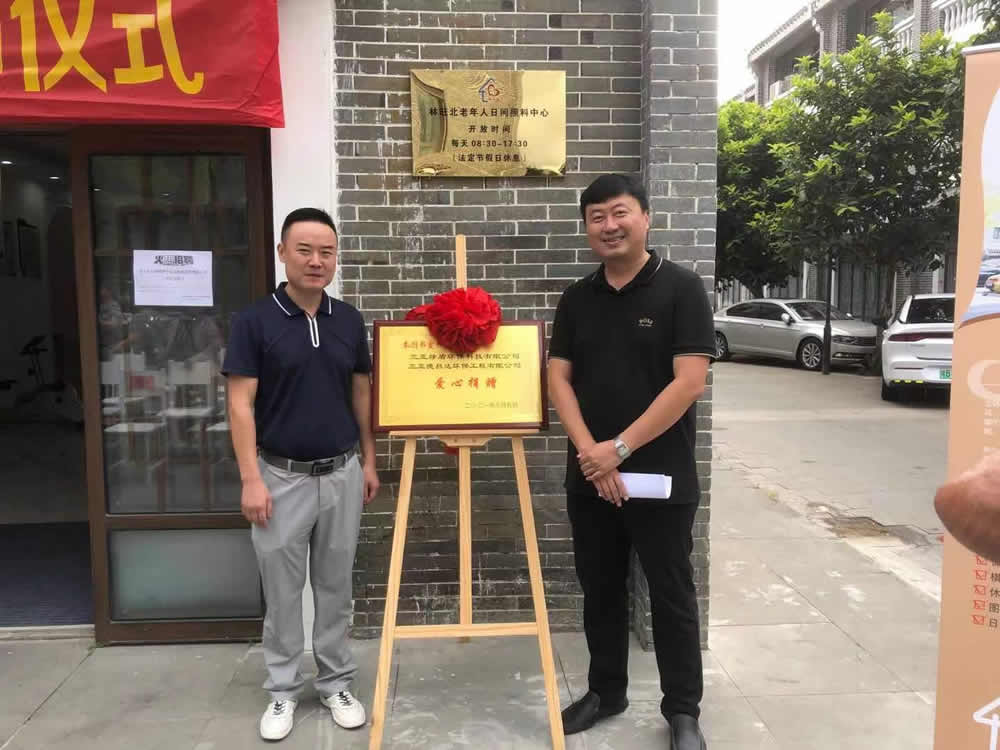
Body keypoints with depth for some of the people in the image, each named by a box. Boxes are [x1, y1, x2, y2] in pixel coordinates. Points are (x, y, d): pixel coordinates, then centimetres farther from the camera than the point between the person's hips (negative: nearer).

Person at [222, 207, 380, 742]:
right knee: (282, 592, 9)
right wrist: (251, 478, -14)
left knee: (335, 588, 13)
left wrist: (369, 460, 7)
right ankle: (282, 691, 26)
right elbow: (241, 404, -9)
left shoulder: (349, 320, 3)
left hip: (341, 474, 3)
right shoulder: (254, 321, -8)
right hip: (282, 476, -3)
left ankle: (337, 684, 29)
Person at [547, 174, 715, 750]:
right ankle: (606, 691, 35)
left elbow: (689, 383, -14)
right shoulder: (577, 298, 7)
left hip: (662, 476, -4)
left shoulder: (681, 288, -7)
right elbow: (559, 378, 3)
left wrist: (618, 449, -16)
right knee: (600, 591, 16)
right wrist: (589, 450, -12)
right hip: (589, 479, 5)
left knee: (672, 595, 8)